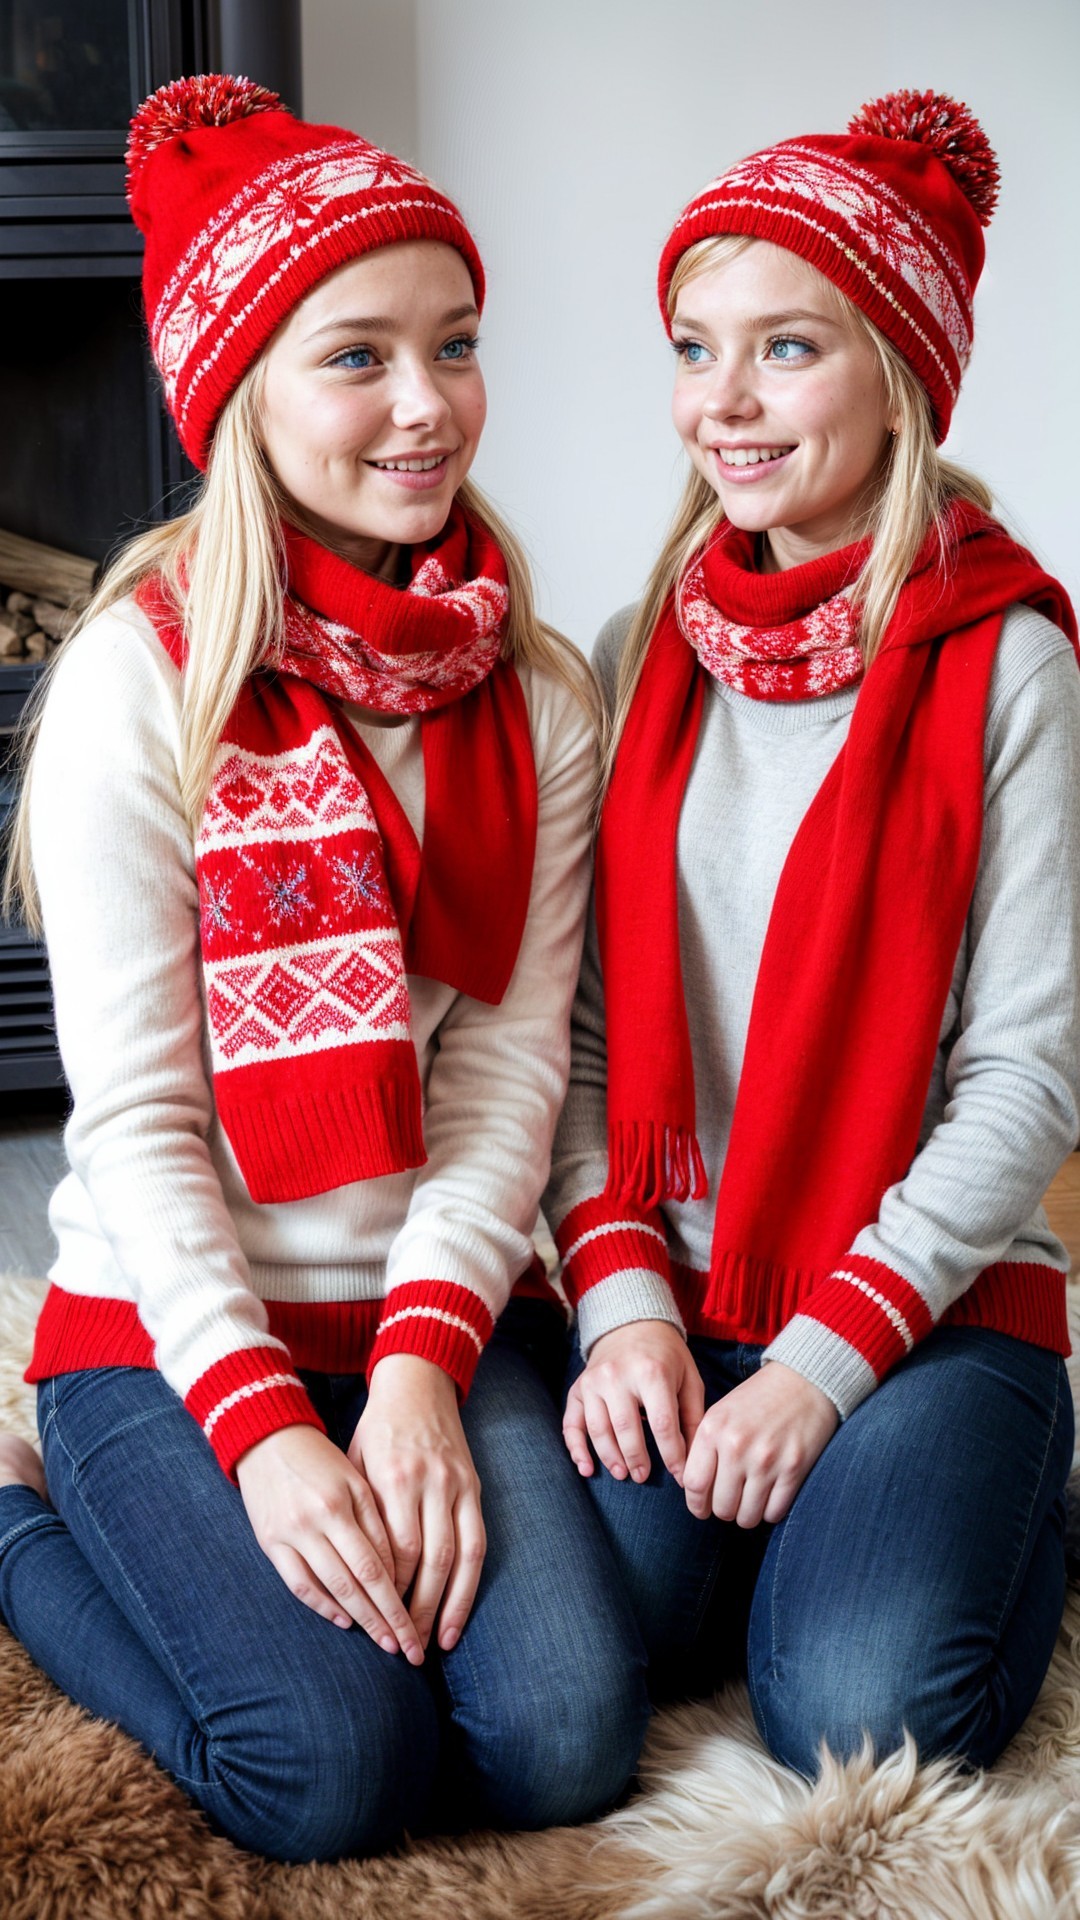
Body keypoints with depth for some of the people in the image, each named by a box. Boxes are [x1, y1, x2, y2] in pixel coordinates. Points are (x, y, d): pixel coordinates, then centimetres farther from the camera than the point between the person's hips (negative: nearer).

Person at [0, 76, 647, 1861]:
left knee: (568, 1742, -14)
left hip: (450, 1303, 4)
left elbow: (513, 1059, -3)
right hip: (175, 1315, -3)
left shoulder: (535, 693, 2)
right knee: (340, 1768, -18)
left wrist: (423, 1357, -15)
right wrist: (260, 1425, -19)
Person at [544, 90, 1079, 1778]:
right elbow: (583, 1026, 4)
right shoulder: (642, 657, 7)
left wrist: (829, 1353, -15)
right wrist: (621, 1292, -9)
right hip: (669, 1293, 3)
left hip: (931, 1293, -2)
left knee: (863, 1713, -22)